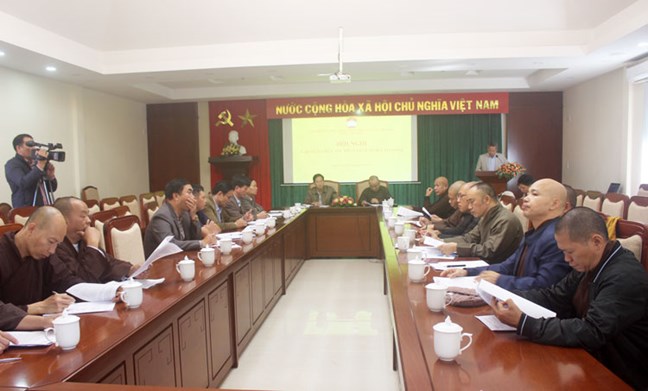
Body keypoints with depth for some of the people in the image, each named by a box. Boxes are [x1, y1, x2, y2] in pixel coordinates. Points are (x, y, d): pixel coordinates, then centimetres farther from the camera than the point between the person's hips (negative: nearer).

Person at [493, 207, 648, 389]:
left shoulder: (625, 277, -25)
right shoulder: (589, 264, 1)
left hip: (619, 376, -7)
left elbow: (591, 333, -30)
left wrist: (523, 323, -33)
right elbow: (553, 296, 5)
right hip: (593, 357, 7)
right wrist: (510, 299, -12)